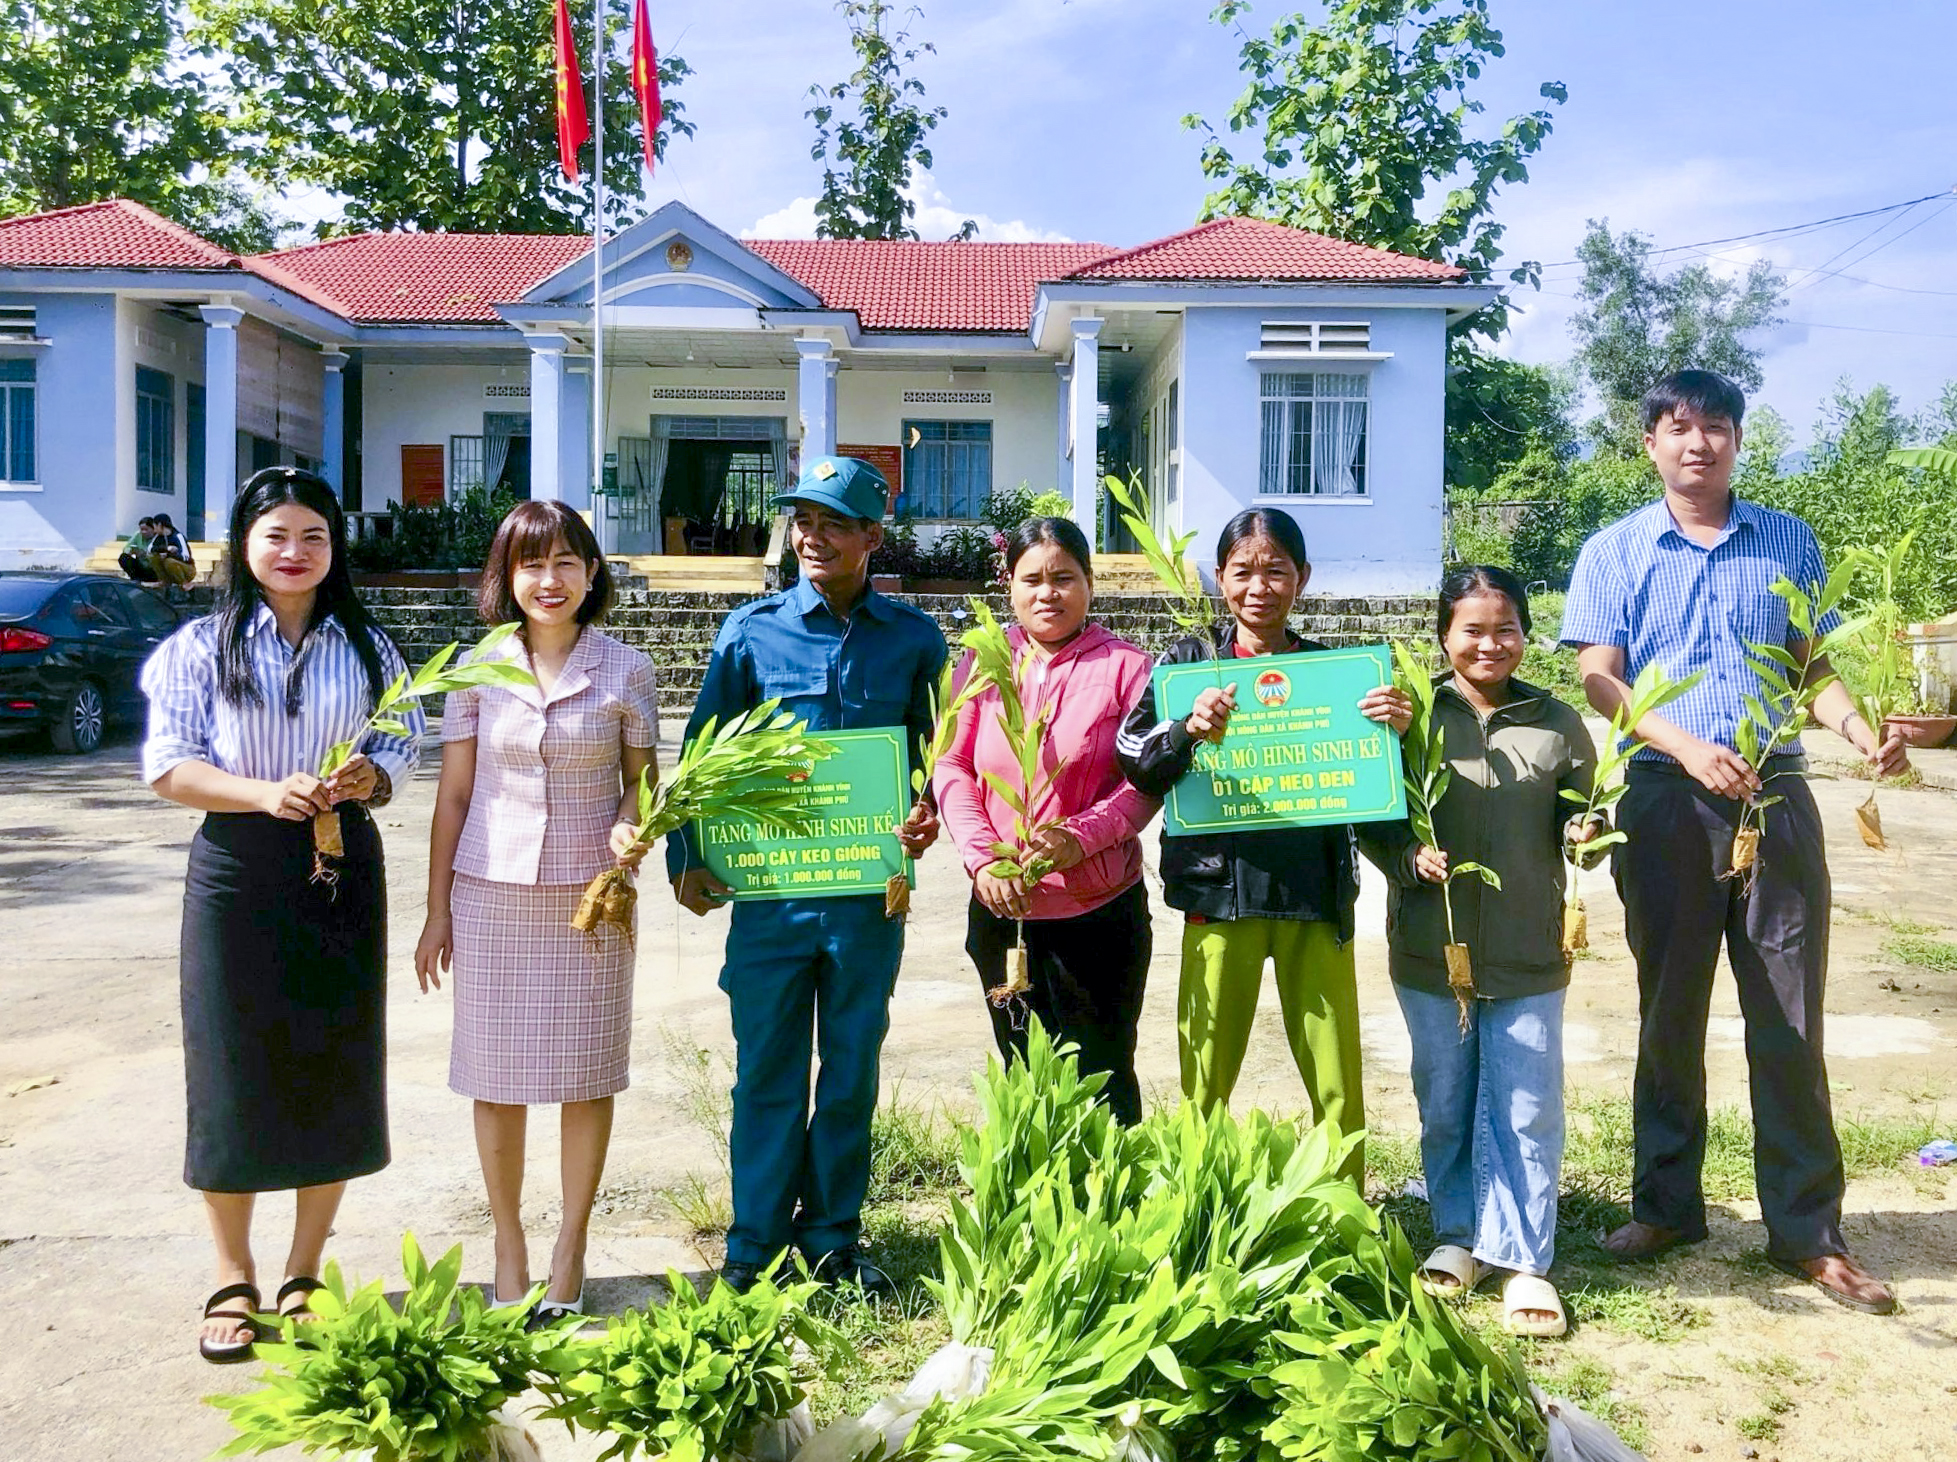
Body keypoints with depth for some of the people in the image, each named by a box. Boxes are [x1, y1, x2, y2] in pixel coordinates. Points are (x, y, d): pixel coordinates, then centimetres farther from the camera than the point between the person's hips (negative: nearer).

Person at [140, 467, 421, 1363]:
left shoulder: (367, 647, 9)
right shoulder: (202, 646, 1)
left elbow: (402, 746, 9)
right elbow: (168, 765, -4)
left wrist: (368, 777, -14)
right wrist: (267, 793, -20)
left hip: (342, 867, 2)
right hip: (236, 871, -2)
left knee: (334, 1069, 5)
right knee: (233, 1069, 2)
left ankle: (304, 1274, 21)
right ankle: (233, 1278, 19)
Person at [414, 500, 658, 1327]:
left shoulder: (625, 673, -1)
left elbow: (640, 783, 7)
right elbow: (454, 796, 5)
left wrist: (630, 829, -15)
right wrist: (437, 911, 4)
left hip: (589, 895, -1)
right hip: (492, 893, 1)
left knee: (586, 1074, 6)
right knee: (497, 1075, 7)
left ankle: (570, 1248, 21)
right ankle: (509, 1243, 23)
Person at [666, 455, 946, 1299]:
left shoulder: (913, 640, 3)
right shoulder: (753, 630, 2)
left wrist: (931, 814, -10)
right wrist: (687, 858, -2)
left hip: (870, 890, 1)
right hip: (770, 888, -1)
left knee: (852, 1071, 11)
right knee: (767, 1073, 6)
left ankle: (832, 1240, 27)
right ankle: (755, 1252, 19)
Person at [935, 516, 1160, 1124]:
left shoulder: (1125, 666, -4)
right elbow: (951, 766, 1)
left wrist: (1079, 837, -22)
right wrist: (983, 860, -13)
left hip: (1099, 911, -3)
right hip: (1001, 908, 3)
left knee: (1102, 1083, 6)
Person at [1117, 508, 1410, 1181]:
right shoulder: (1192, 661, 3)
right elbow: (1134, 761, -5)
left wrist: (1396, 733, -8)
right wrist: (1188, 730, -24)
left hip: (1316, 894, 1)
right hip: (1221, 889, -1)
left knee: (1339, 1090, 6)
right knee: (1205, 1083, 8)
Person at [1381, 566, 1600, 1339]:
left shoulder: (1557, 724, 4)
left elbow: (1579, 820, 10)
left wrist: (1587, 832, -12)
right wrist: (1409, 856, -18)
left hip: (1528, 955, 0)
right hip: (1430, 949, 0)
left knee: (1527, 1111, 4)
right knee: (1444, 1104, 13)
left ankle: (1523, 1261, 15)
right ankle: (1459, 1236, 29)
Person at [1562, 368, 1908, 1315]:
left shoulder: (1790, 543, 12)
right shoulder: (1615, 553, 6)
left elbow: (1813, 667, 12)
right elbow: (1599, 681, -3)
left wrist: (1863, 734, -8)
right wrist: (1687, 746, -18)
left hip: (1775, 798, 1)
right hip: (1667, 801, -1)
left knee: (1789, 1023, 2)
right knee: (1670, 1013, 9)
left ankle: (1808, 1233, 12)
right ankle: (1666, 1206, 22)